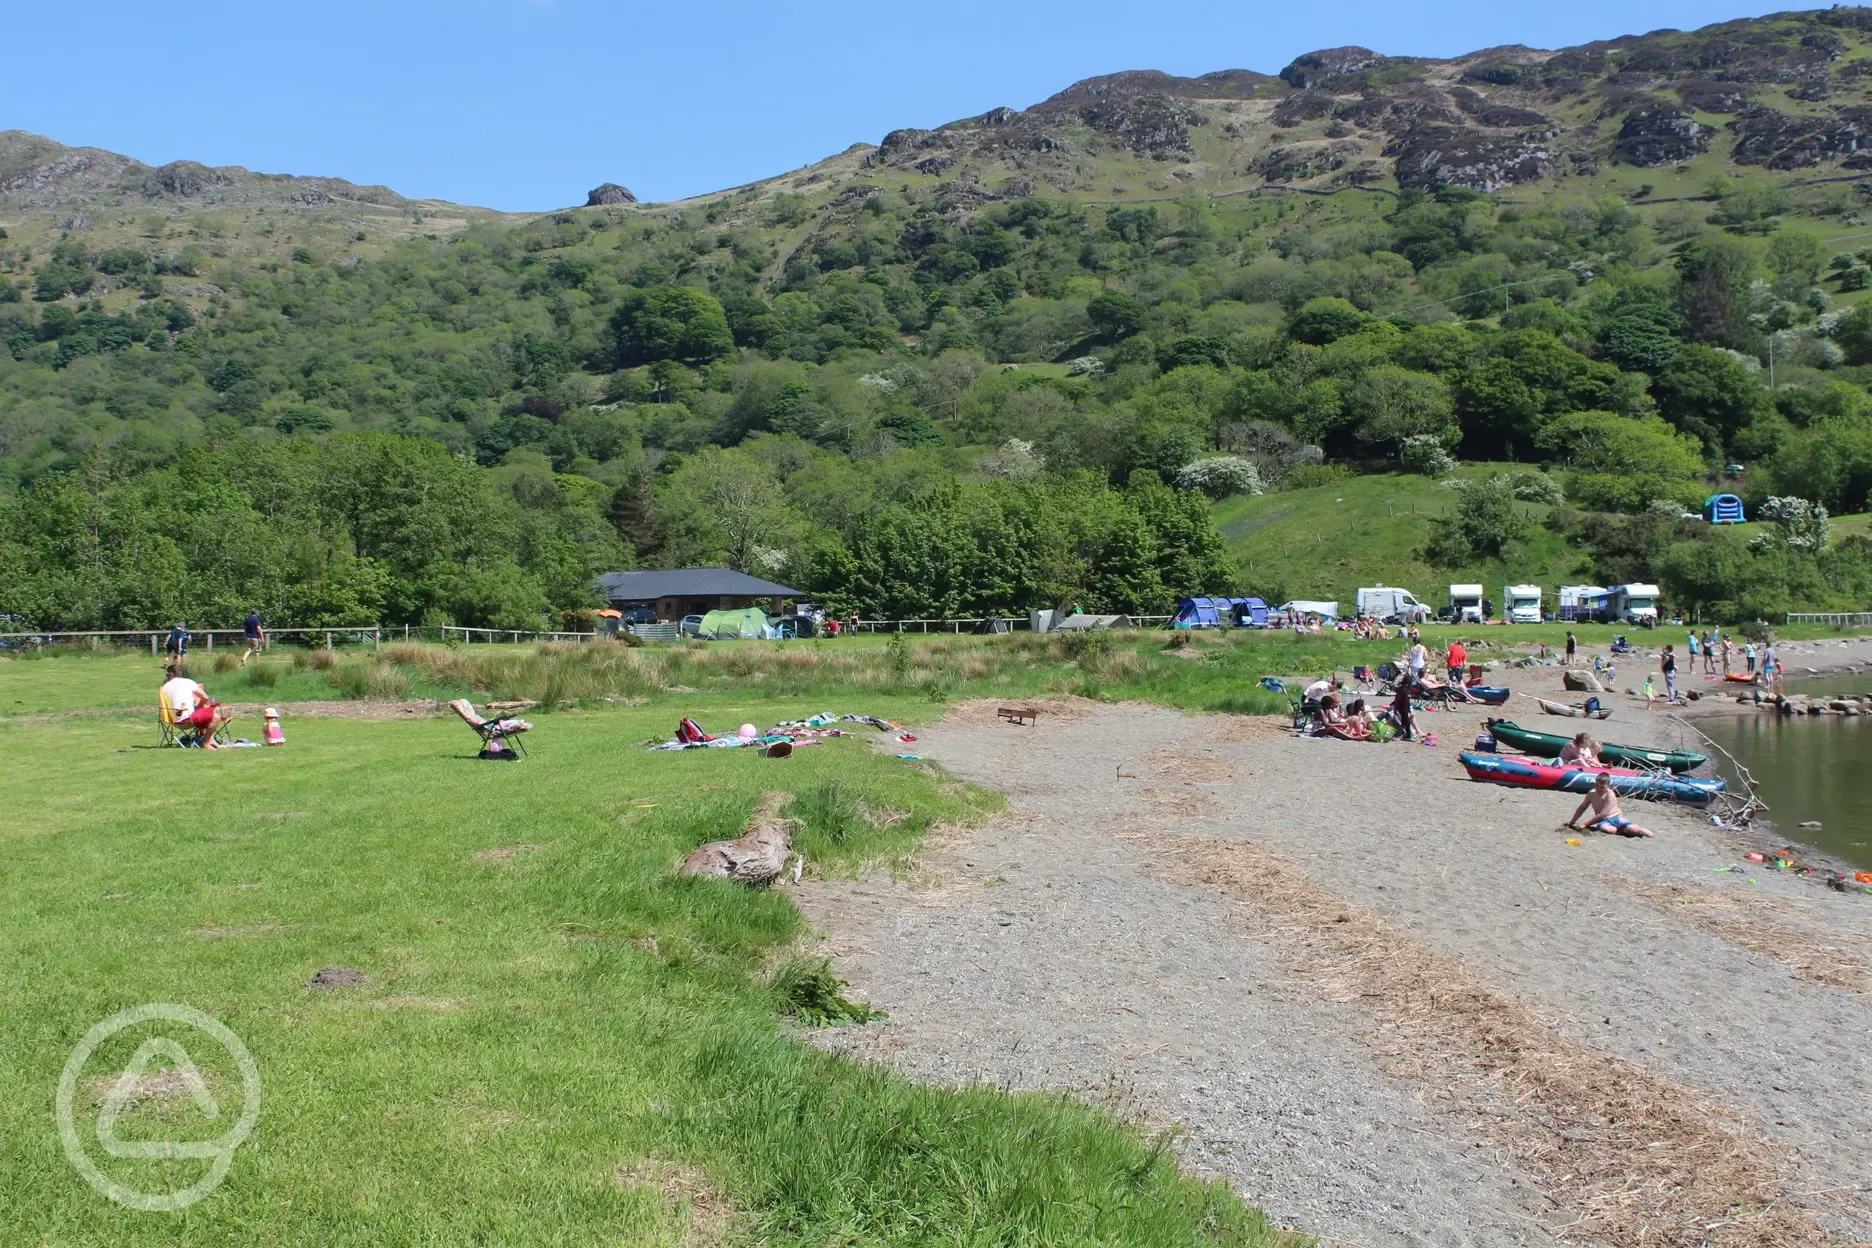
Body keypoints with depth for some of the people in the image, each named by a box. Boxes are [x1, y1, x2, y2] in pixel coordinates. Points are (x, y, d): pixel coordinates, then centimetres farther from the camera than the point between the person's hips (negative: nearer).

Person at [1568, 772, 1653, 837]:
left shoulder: (1610, 795, -15)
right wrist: (1572, 821, 10)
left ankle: (1647, 832, 1)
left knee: (1632, 828, -30)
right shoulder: (1592, 794, 3)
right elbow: (1582, 808, 16)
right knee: (1603, 827, -38)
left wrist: (1585, 824, -20)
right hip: (1604, 821, 3)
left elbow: (1602, 814, -20)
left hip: (1616, 818, -3)